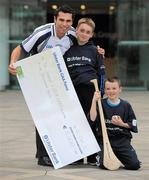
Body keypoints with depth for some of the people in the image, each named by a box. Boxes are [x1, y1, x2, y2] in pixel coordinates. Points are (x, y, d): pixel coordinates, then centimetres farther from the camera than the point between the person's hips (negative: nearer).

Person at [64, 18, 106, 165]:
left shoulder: (94, 50, 7)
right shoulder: (68, 49, 11)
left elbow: (101, 72, 9)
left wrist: (101, 92, 2)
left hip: (90, 89, -2)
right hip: (73, 90, 2)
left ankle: (92, 157, 6)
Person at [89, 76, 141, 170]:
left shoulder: (126, 105, 5)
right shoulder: (101, 104, 1)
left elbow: (133, 125, 8)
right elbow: (92, 119, -16)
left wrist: (122, 124, -10)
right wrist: (94, 101, -20)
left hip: (122, 140, 2)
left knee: (135, 165, -14)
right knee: (104, 164, -23)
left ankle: (119, 156, 18)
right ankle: (99, 158, 14)